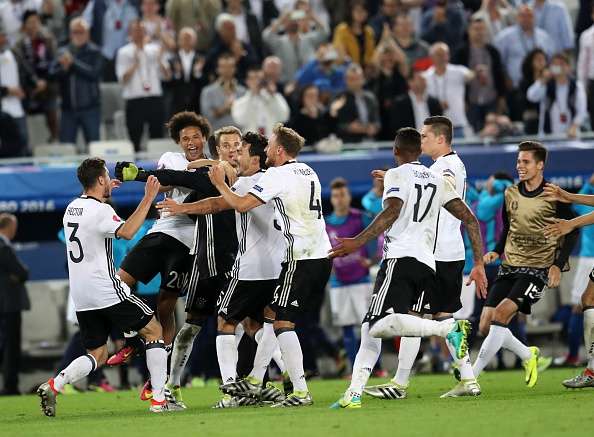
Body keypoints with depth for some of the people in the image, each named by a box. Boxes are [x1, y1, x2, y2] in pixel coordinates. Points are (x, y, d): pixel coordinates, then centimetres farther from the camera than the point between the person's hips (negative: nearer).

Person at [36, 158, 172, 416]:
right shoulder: (100, 210, -13)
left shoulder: (72, 208, 13)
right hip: (106, 290, -8)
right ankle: (159, 399, 0)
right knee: (153, 330, 7)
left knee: (96, 355, 12)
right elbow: (126, 232, -31)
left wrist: (103, 193, 43)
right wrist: (148, 199, -26)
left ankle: (54, 385, -12)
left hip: (81, 296, 8)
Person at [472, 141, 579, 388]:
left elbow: (572, 231, -2)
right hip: (509, 266, 6)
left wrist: (558, 264, -12)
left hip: (538, 268, -6)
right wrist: (496, 252, 5)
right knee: (486, 326, -3)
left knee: (501, 314, -24)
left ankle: (471, 375, -19)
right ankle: (528, 355, 23)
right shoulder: (511, 194, 8)